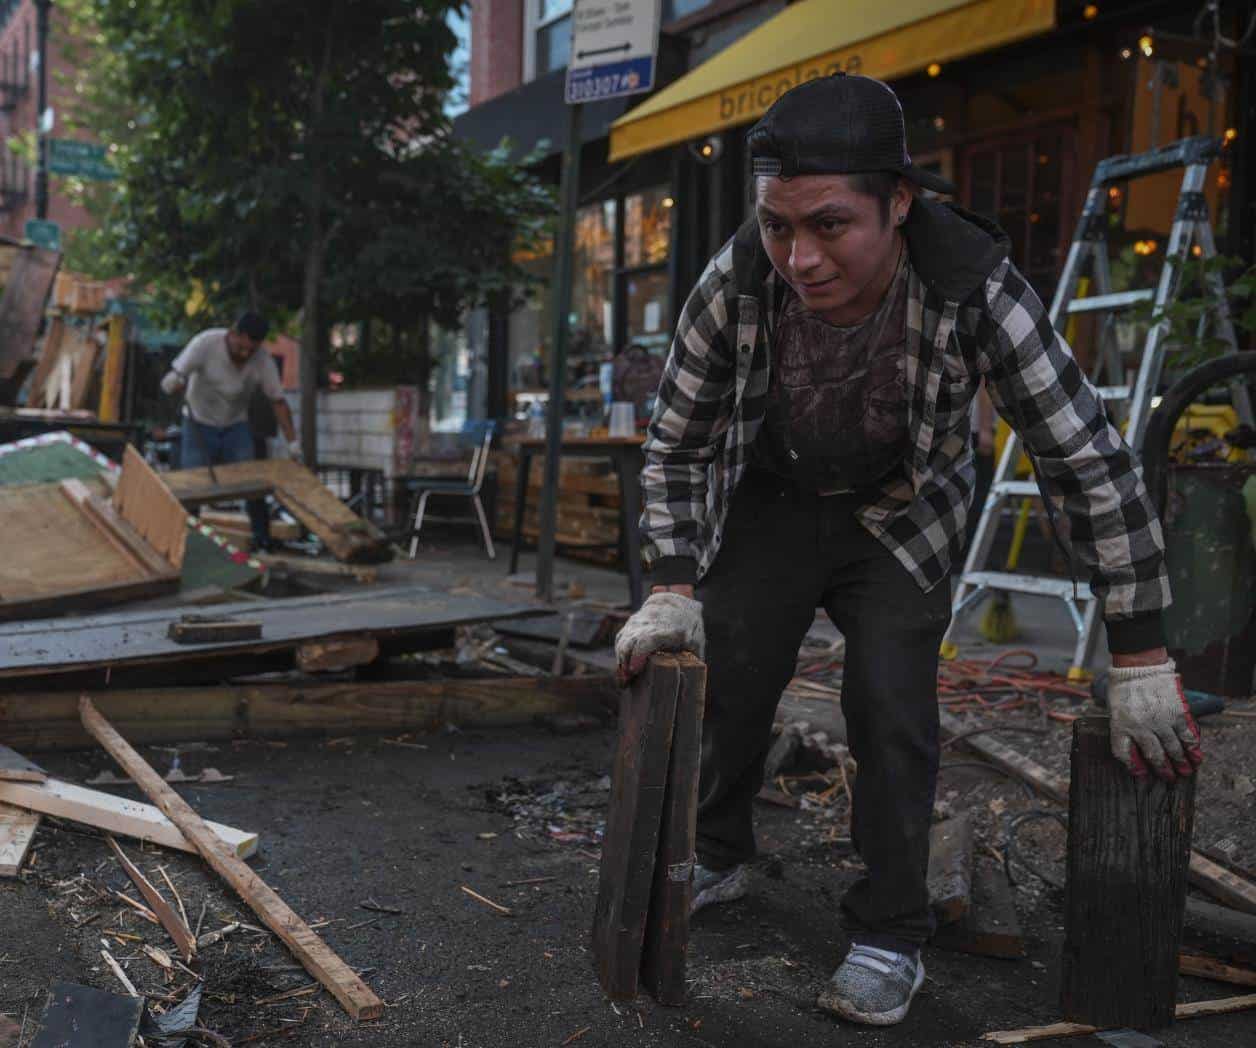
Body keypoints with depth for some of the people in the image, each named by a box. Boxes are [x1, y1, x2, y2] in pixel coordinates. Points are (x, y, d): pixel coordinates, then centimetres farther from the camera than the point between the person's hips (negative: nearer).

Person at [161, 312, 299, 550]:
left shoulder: (263, 361, -18)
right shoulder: (206, 343, -24)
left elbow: (278, 401, -8)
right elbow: (175, 377, -24)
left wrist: (292, 441, -14)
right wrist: (174, 383, -49)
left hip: (236, 426, 2)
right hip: (200, 425, -2)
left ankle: (263, 540, 7)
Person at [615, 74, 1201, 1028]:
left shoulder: (976, 291, -33)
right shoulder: (737, 285, -28)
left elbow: (1092, 464, -27)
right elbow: (676, 446, -12)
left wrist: (1142, 662, -26)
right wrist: (672, 591, -20)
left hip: (901, 518, -1)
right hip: (769, 502, 2)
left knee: (891, 704, -13)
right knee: (726, 686, 0)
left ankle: (891, 936, 6)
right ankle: (718, 858, 28)